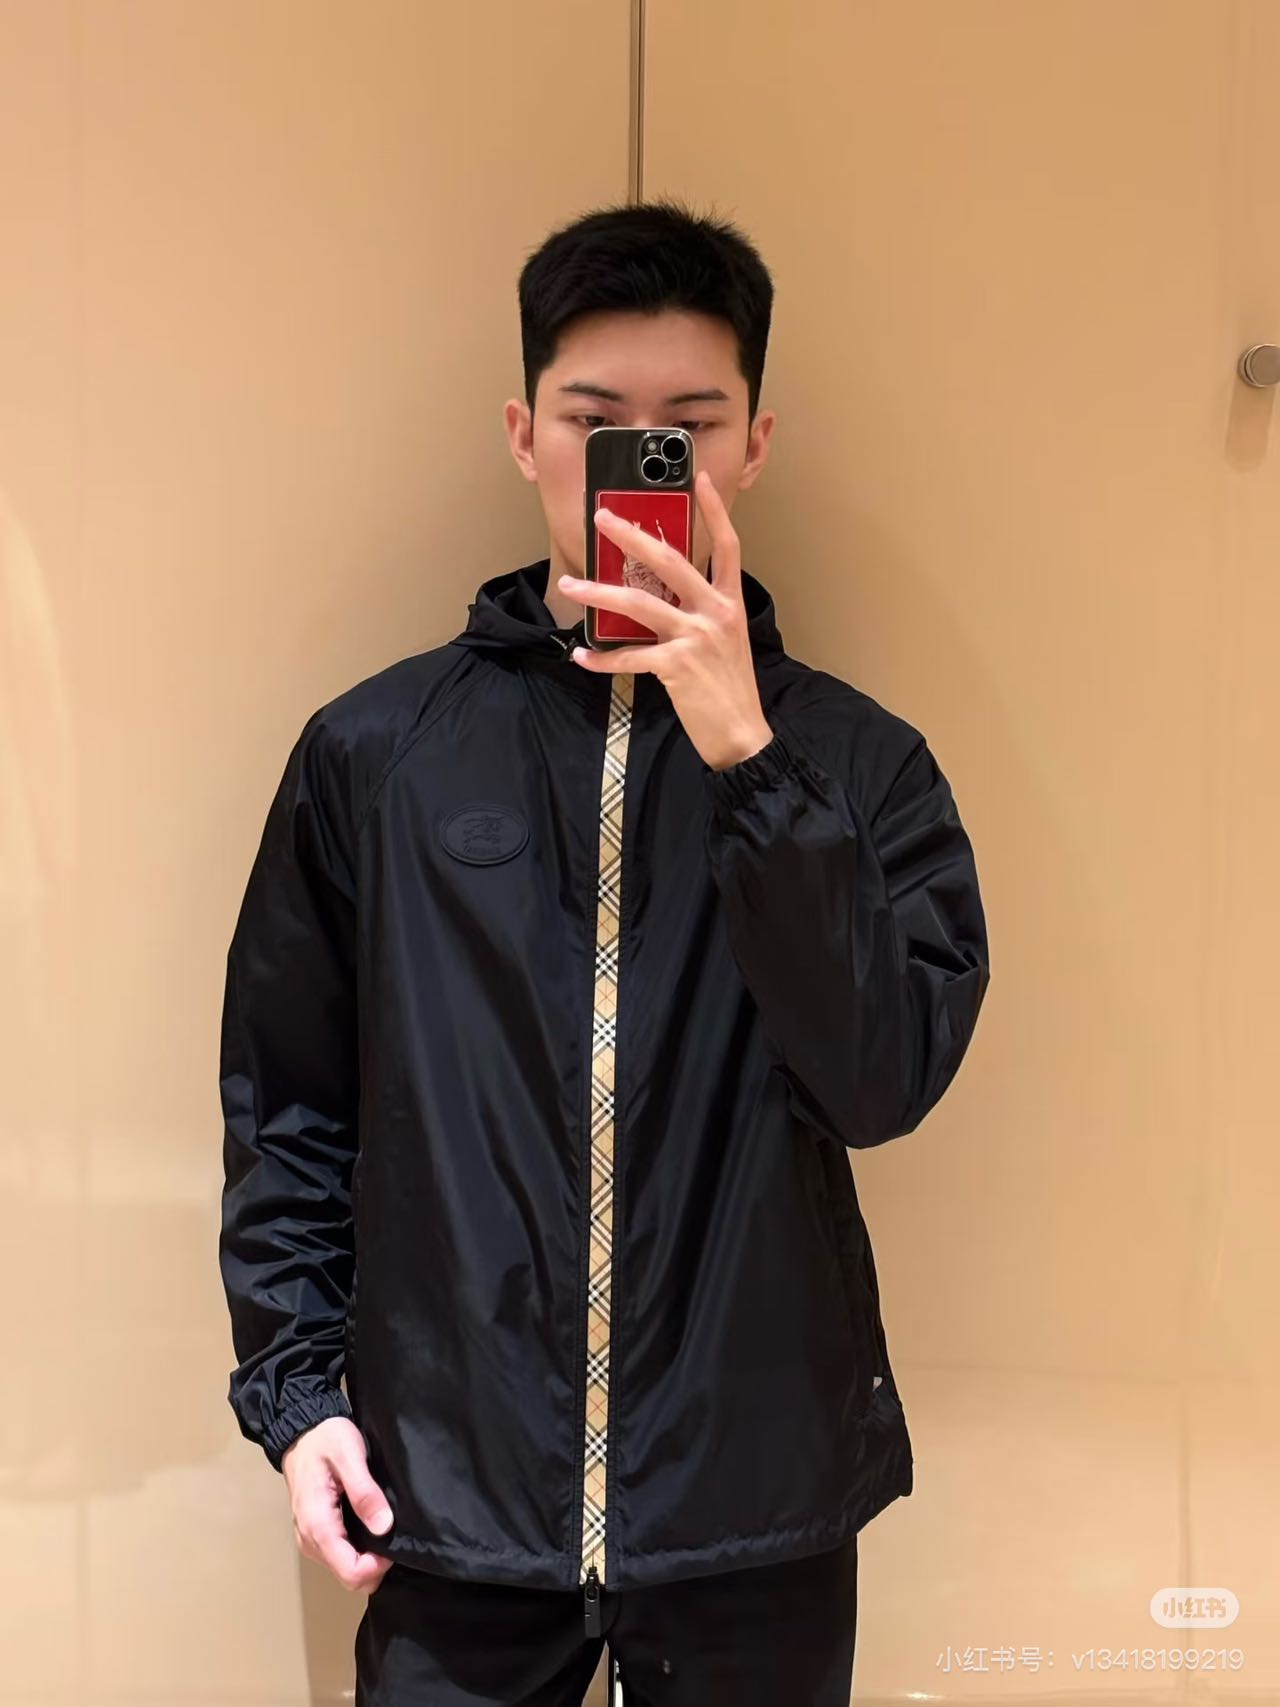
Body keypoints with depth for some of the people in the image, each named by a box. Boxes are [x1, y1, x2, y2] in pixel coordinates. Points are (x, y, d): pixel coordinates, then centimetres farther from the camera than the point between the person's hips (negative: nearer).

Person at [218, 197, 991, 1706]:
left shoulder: (853, 759, 0)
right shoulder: (375, 750, 2)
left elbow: (889, 1079, -14)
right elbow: (286, 1113, 7)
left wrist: (746, 755, -20)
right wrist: (294, 1387, -1)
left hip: (757, 1518, 0)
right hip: (451, 1496, 0)